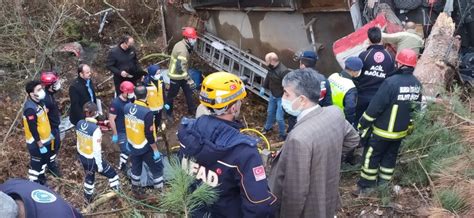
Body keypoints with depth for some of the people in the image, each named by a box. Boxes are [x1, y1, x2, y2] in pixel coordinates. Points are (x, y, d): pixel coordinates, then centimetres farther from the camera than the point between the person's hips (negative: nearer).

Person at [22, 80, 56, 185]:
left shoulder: (39, 101, -1)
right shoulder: (30, 108, -30)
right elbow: (33, 129, -27)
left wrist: (49, 133, 20)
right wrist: (40, 144, -22)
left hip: (45, 139, 9)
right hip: (36, 142, -9)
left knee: (45, 159, 25)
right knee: (37, 163, 7)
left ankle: (41, 179, 45)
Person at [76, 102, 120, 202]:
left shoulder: (79, 124, -9)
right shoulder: (95, 129, -30)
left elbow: (79, 139, 6)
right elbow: (97, 149, -24)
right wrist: (99, 165, -12)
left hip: (82, 157, 7)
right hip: (92, 159, -7)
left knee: (89, 176, 30)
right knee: (111, 174, 14)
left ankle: (88, 197, 47)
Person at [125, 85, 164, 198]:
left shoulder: (127, 107, -9)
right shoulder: (147, 113, -29)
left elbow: (127, 125, 6)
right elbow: (149, 135, -24)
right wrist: (155, 150, -12)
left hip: (132, 145, 6)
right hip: (145, 148, -6)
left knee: (136, 168, 24)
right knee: (157, 168, 11)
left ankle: (136, 189, 41)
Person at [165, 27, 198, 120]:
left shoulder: (181, 45, 3)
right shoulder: (182, 50, -29)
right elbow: (180, 67, -35)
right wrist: (189, 79, -34)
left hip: (181, 75, 10)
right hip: (176, 76, -10)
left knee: (189, 92, 16)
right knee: (171, 95, 9)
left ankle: (192, 110, 30)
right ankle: (168, 113, 26)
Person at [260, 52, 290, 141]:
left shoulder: (283, 71, -34)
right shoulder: (271, 68, -8)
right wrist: (263, 87, 13)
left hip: (281, 97, -8)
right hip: (273, 95, 8)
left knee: (279, 117, -3)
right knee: (270, 112, 25)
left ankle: (283, 135, 20)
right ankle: (267, 127, 50)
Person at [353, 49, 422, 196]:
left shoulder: (392, 82, -24)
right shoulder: (417, 84, 0)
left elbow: (375, 106, -22)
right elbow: (416, 107, 12)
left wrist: (363, 124, -12)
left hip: (383, 130, -7)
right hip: (401, 131, 7)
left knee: (371, 156, 7)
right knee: (390, 157, 18)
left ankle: (366, 187, 14)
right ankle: (383, 186, 27)